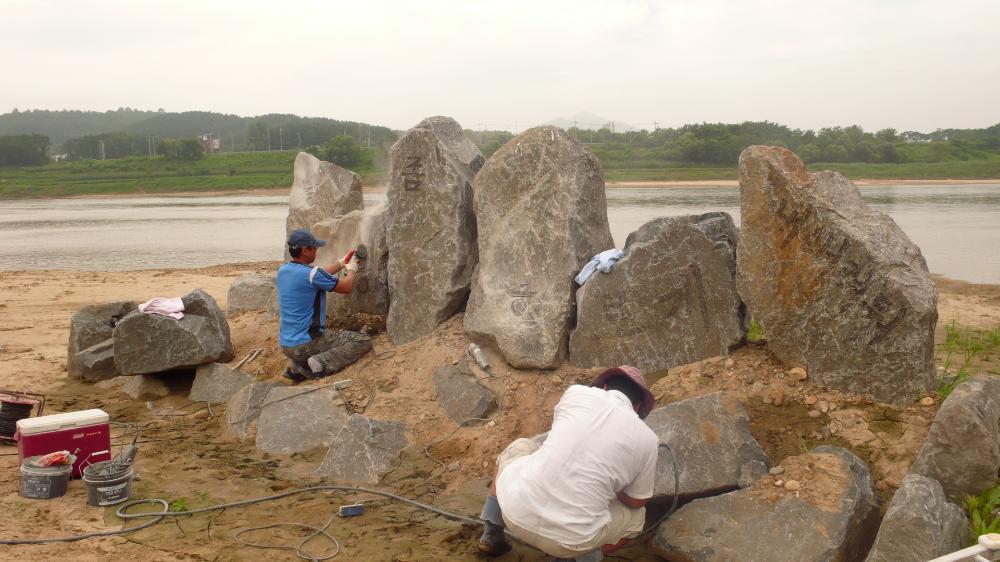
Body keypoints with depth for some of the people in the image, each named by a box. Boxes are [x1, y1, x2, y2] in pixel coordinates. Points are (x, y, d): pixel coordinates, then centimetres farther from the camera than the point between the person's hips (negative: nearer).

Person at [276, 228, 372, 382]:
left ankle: (298, 365, 13)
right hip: (306, 344, -8)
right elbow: (347, 287, -4)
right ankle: (322, 363, -16)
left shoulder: (283, 270, 3)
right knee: (363, 341, -4)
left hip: (286, 345, 8)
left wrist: (342, 263, 26)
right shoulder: (311, 274, -19)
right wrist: (351, 269, 16)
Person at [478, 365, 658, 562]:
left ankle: (492, 534, 27)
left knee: (520, 447, 33)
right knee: (635, 515, 27)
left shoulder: (576, 393, 4)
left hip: (514, 511, 2)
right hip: (567, 539, -2)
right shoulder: (646, 439, 1)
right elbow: (636, 501, 14)